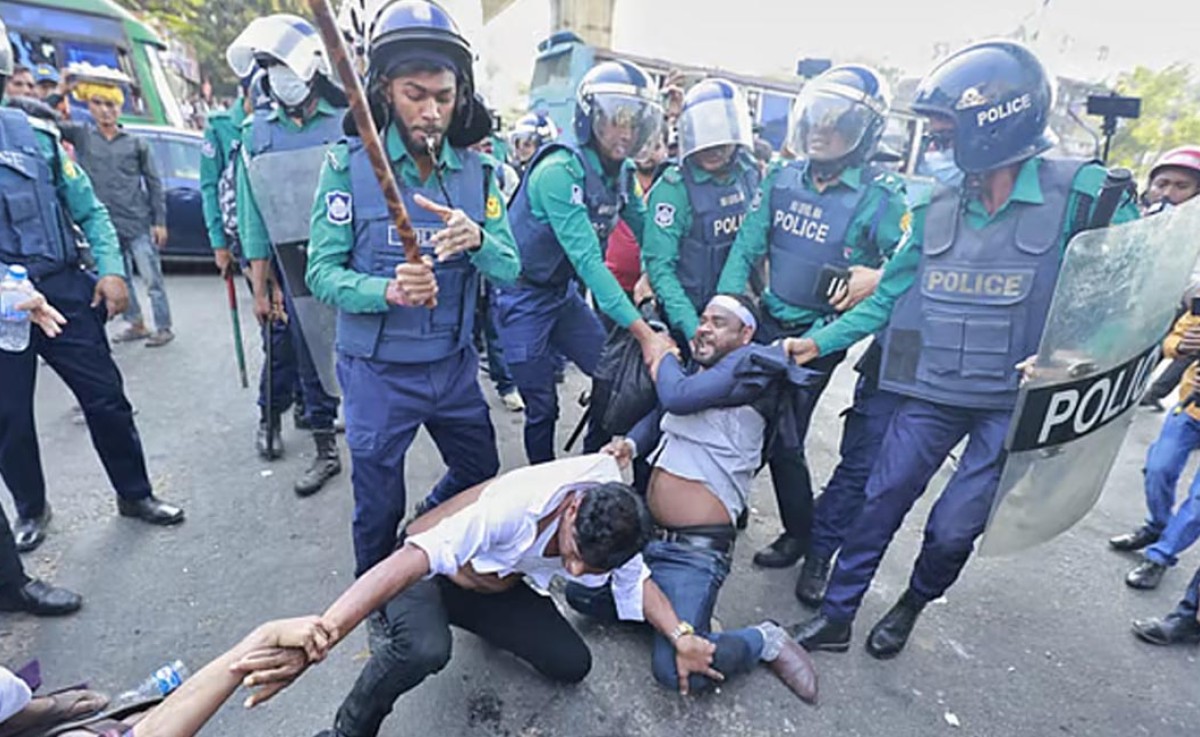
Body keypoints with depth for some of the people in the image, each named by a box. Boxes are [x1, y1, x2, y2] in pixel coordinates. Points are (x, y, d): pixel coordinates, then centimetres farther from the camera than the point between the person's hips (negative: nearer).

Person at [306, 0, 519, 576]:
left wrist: (477, 239, -29)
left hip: (454, 365, 4)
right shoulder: (348, 165, -9)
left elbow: (509, 269, -7)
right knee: (379, 507, 14)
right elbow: (322, 273, -12)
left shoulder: (478, 170, -1)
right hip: (378, 371, -3)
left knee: (481, 476, 21)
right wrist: (387, 291, -32)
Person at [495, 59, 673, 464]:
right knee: (543, 408, 0)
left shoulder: (623, 172, 0)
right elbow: (587, 259, -32)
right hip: (524, 299, -7)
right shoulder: (560, 170, -25)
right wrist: (642, 331, -35)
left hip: (564, 294, 7)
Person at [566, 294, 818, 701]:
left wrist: (663, 355, -2)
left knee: (675, 669, -16)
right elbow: (656, 419, 20)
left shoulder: (750, 365, -11)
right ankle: (679, 611, 16)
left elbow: (678, 397, -23)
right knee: (581, 592, 7)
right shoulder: (691, 369, 13)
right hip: (644, 532, 8)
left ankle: (764, 641, 11)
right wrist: (629, 444, -3)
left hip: (696, 549, -8)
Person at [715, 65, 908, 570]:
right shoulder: (782, 178, 2)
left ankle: (801, 532, 25)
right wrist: (724, 303, -13)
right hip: (766, 323, 5)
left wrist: (879, 278, -30)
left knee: (782, 437, -1)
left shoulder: (880, 197, -13)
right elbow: (747, 247, -2)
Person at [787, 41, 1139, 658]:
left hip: (1015, 404, -3)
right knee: (882, 501, 6)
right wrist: (821, 341, 0)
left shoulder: (1078, 194, -8)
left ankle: (913, 605, 38)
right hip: (933, 392, 3)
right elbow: (890, 295, 7)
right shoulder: (937, 207, 3)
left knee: (954, 527, 5)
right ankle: (836, 617, 23)